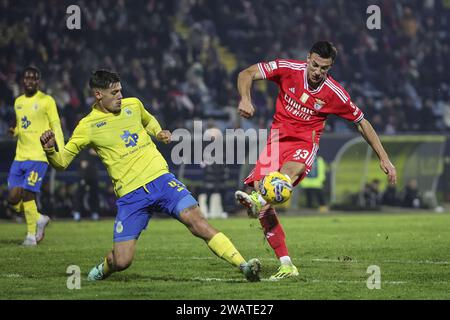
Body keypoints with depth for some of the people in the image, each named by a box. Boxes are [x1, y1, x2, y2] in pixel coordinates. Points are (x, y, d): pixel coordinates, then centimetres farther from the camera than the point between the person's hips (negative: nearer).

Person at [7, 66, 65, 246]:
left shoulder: (46, 101, -3)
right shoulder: (18, 102, 16)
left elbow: (56, 127, -5)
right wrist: (15, 131, 2)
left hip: (38, 157, -6)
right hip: (19, 157, 6)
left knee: (27, 195, -12)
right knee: (13, 198, -1)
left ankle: (31, 235, 2)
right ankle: (39, 219, 23)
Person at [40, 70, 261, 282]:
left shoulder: (133, 105, 9)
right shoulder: (87, 126, -1)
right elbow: (61, 162, 2)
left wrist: (159, 132, 11)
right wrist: (49, 151, -20)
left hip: (161, 179, 2)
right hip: (130, 195, -2)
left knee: (196, 221, -21)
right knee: (121, 261, -8)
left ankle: (243, 265, -22)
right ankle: (103, 269, 28)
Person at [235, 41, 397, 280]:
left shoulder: (335, 94, -5)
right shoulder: (288, 69, -5)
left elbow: (362, 123, 8)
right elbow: (247, 74, -4)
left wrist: (384, 159, 7)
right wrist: (245, 98, -25)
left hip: (305, 143, -2)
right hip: (277, 137, 2)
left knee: (291, 170, -38)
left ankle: (258, 200, -67)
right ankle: (286, 264, -11)